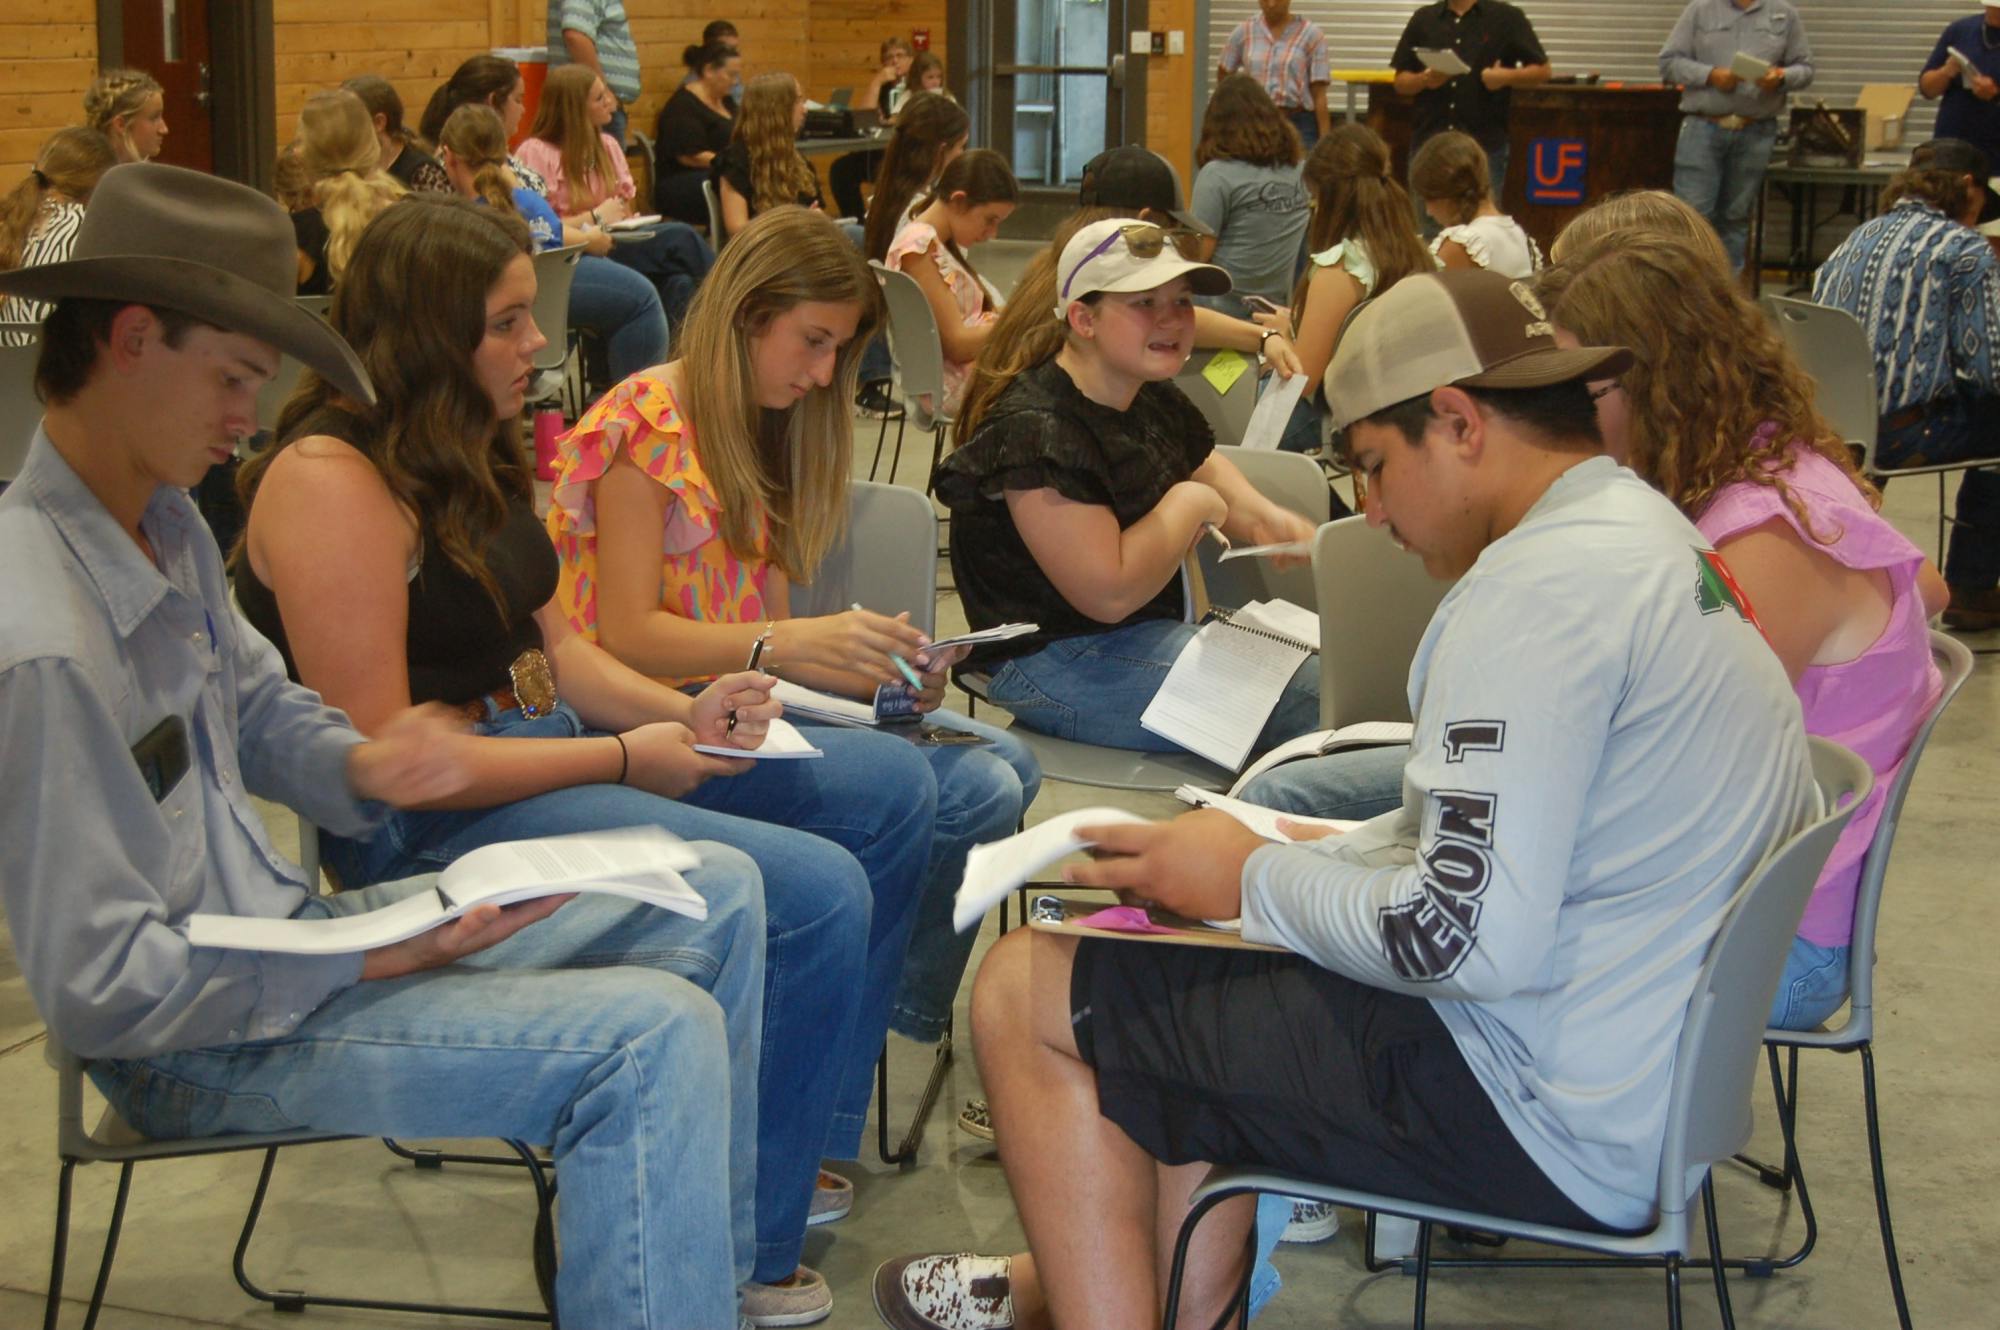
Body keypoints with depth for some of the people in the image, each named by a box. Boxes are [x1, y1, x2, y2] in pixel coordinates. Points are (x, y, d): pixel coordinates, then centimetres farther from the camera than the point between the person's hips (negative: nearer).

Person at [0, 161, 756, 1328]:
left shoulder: (168, 528, 4)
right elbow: (101, 992, -26)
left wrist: (360, 765, -3)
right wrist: (370, 956, -23)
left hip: (280, 933, 10)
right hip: (203, 1044, -10)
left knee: (717, 893, 12)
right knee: (655, 1035, -27)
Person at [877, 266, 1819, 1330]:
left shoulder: (1543, 583, -20)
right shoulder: (1660, 541, 12)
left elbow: (1468, 939, -27)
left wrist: (1251, 881, -11)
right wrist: (1277, 859, 10)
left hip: (1551, 1128, -10)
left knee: (1028, 988, -4)